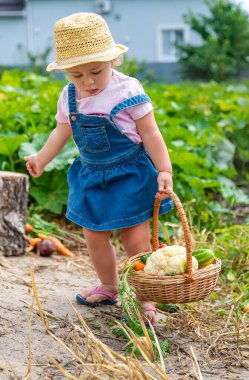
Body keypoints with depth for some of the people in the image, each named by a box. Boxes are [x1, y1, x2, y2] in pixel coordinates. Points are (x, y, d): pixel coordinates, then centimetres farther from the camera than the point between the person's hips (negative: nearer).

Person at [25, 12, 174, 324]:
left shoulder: (128, 91, -19)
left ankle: (145, 297, 14)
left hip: (130, 175, -5)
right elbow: (62, 132, 15)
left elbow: (150, 134, -14)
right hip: (91, 176, 6)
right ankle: (108, 288, 34)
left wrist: (164, 171, -18)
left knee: (135, 240, -2)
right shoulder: (69, 97, -3)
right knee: (94, 237, 13)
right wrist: (41, 159, 17)